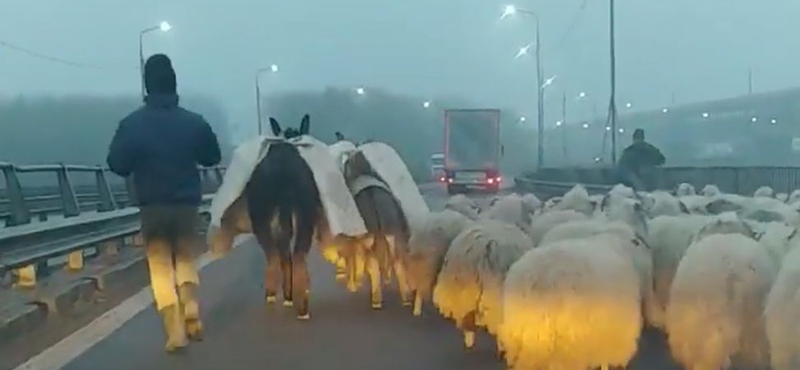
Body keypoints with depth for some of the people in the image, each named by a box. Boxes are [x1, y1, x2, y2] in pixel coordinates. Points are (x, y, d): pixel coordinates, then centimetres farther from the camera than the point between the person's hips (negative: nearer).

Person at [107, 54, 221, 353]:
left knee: (160, 267, 8)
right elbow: (213, 157, 10)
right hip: (187, 203, 2)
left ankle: (176, 331, 1)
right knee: (185, 258, 21)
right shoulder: (194, 122, -3)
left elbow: (117, 165, -5)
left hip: (152, 206, -2)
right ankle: (191, 317, 6)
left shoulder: (132, 124, -8)